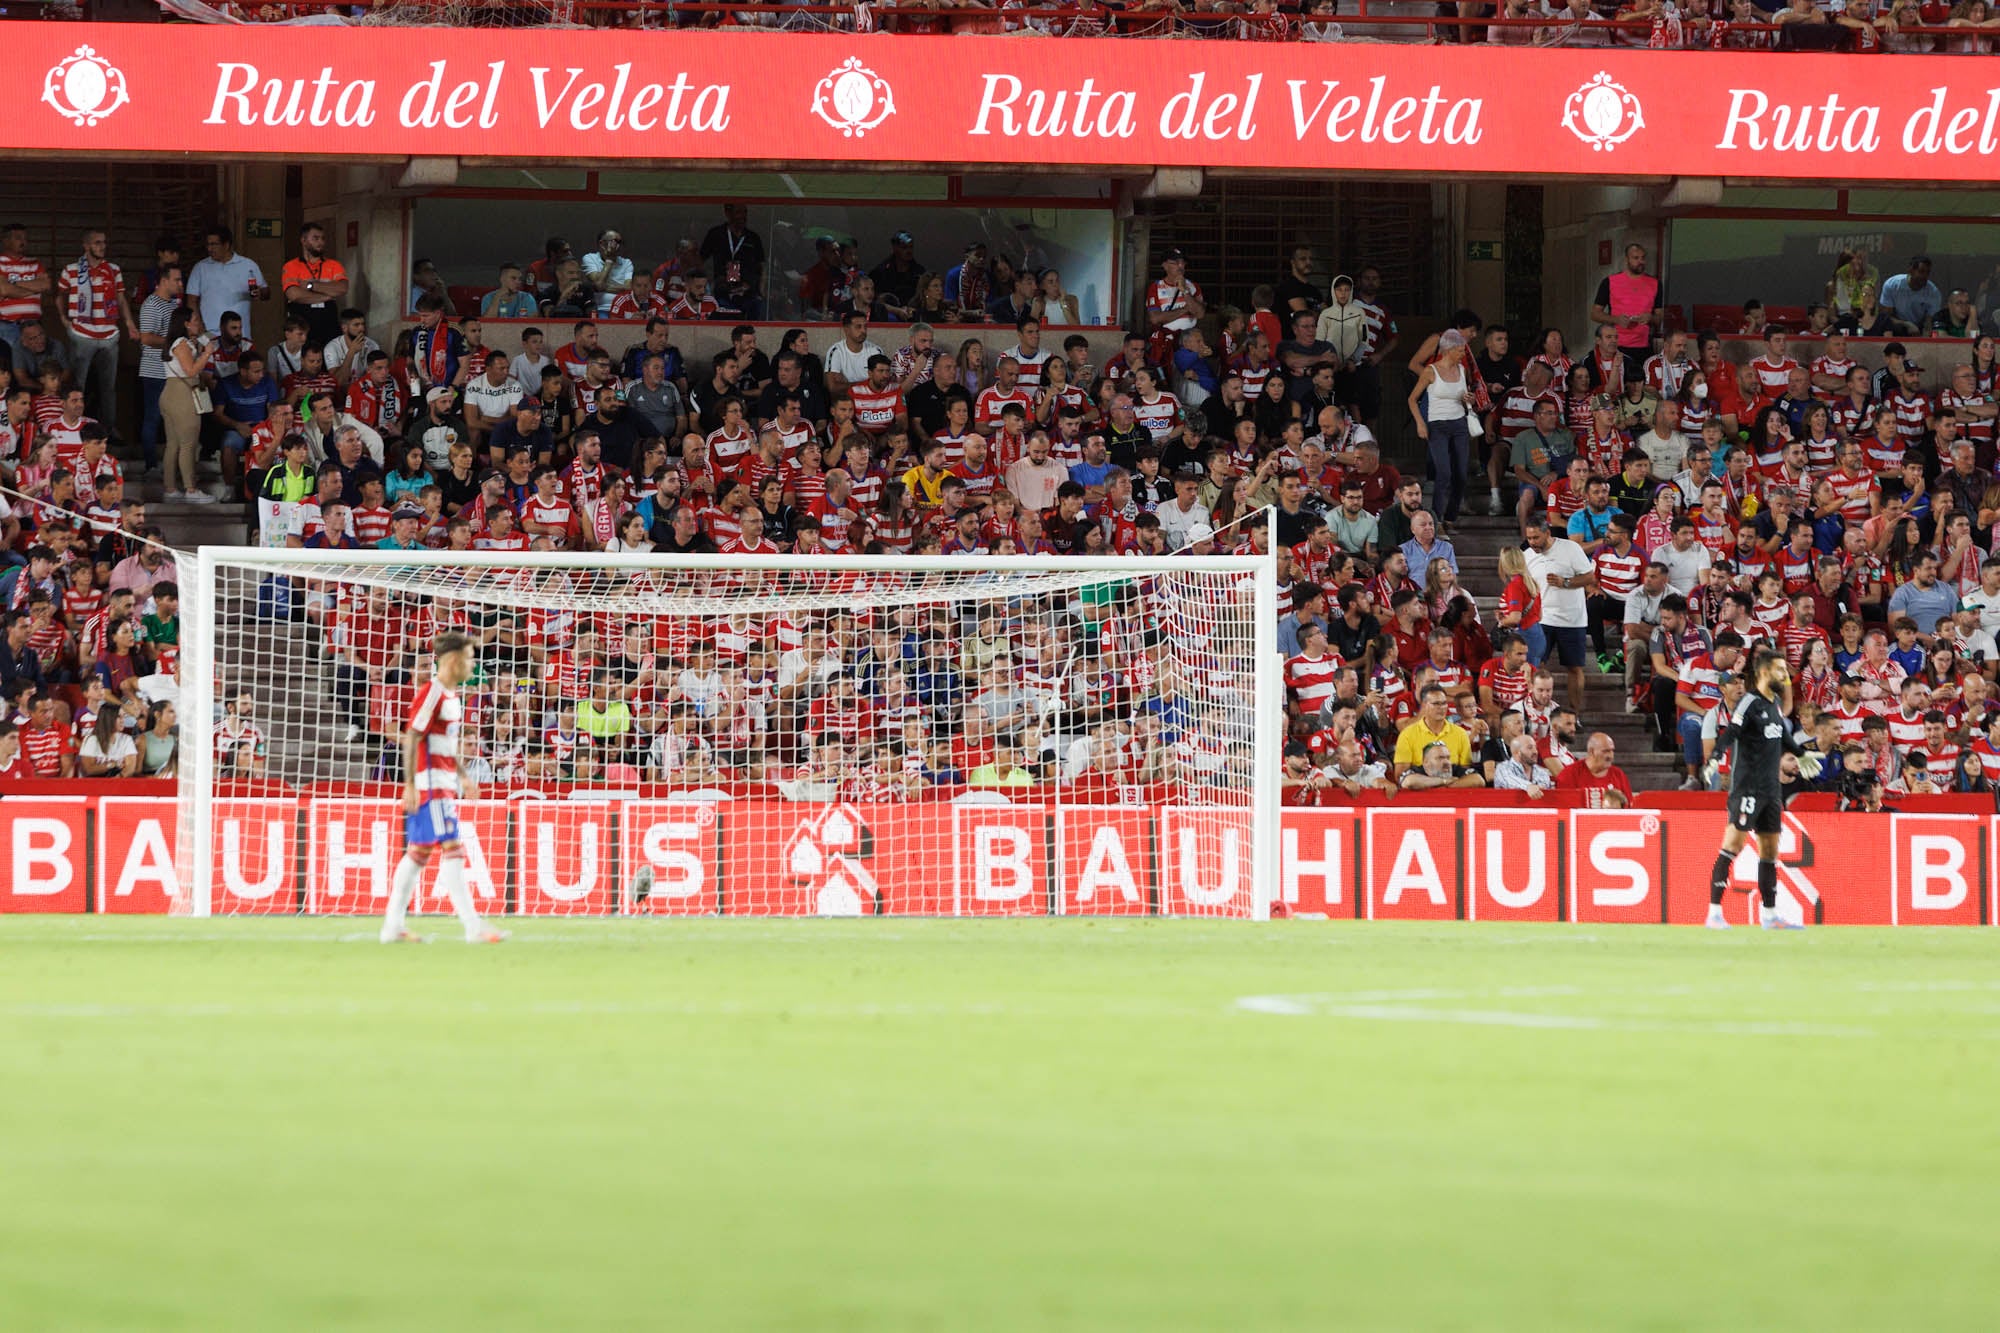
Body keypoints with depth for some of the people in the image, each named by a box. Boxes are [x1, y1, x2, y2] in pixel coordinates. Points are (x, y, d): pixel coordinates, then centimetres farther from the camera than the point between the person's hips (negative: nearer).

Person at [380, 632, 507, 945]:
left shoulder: (451, 695, 15)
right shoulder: (432, 693, -14)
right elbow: (411, 738, -17)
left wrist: (462, 777, 23)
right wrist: (411, 785, -20)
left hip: (445, 784, 10)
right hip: (430, 785, -10)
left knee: (418, 852, 10)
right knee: (452, 850, -11)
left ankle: (392, 927, 13)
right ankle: (473, 928, -14)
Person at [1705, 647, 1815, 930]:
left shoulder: (1775, 702, 13)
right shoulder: (1749, 703, -12)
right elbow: (1728, 733, -23)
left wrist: (1801, 753, 47)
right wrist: (1716, 758, -41)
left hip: (1771, 788, 9)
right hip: (1747, 786, -9)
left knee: (1770, 850, 12)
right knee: (1733, 844, -10)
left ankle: (1770, 914, 20)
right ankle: (1714, 913, -10)